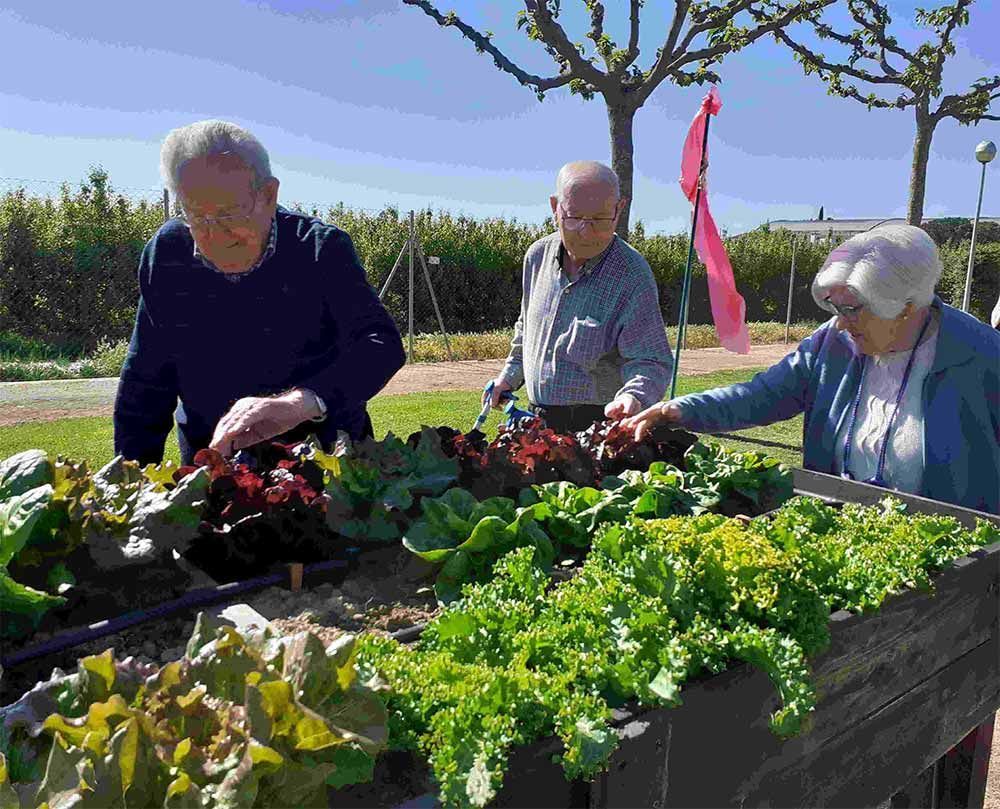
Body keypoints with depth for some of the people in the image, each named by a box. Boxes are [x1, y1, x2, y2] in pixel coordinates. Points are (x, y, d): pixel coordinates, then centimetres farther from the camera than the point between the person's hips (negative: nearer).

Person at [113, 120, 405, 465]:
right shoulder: (164, 255, -3)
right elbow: (144, 379, 4)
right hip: (210, 471, 3)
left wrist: (297, 403, -46)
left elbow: (381, 345, -29)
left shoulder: (322, 249, -14)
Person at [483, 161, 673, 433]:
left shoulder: (633, 275, -17)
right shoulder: (537, 256, 2)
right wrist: (510, 375, 16)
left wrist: (633, 397, -38)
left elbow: (651, 360, -19)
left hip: (598, 425, -5)